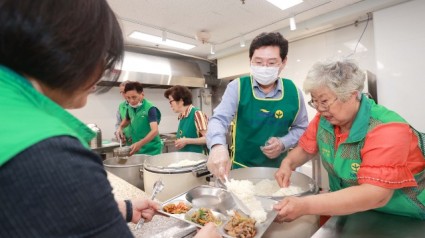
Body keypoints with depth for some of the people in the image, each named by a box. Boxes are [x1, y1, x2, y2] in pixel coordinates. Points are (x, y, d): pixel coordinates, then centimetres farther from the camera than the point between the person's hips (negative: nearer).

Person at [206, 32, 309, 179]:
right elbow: (219, 119, -24)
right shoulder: (237, 87, -13)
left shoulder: (293, 92, -7)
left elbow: (301, 128, 5)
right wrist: (217, 146, -44)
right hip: (241, 167, -1)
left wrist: (283, 143, -15)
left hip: (278, 168, 2)